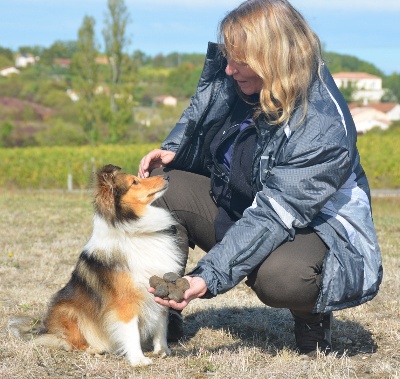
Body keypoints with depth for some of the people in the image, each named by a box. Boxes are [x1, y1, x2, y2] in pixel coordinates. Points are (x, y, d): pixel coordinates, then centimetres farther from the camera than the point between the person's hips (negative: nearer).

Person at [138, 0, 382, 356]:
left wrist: (208, 279, -40)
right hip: (234, 205, 8)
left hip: (313, 228, -7)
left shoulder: (322, 130, -31)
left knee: (279, 277, -40)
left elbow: (271, 219, -35)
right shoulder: (232, 79, -10)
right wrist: (171, 150, -5)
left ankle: (312, 318, -3)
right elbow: (198, 113, 15)